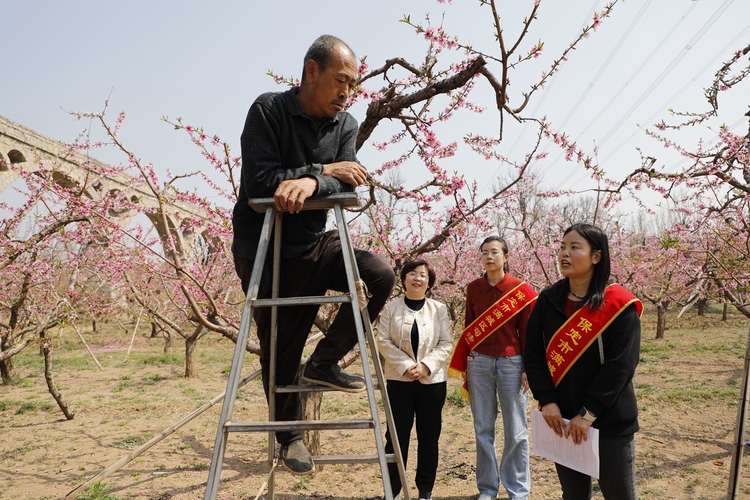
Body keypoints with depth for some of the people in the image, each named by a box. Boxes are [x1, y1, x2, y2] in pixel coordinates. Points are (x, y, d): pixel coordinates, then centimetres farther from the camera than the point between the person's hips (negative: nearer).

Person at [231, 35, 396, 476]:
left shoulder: (346, 125, 1)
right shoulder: (268, 110, -11)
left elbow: (348, 185, -12)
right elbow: (259, 180, -22)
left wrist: (311, 182, -33)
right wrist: (325, 170, -20)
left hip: (315, 244, 4)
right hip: (263, 249, -3)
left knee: (381, 274, -20)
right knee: (279, 351, 4)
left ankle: (325, 361, -3)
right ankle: (290, 435, 27)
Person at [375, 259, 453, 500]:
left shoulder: (439, 309, 3)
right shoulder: (390, 309, 0)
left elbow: (446, 343, -1)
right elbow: (383, 341, -5)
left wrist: (426, 365, -15)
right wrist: (405, 366, -15)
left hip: (432, 380, 1)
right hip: (399, 380, -1)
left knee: (429, 436, 8)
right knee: (397, 435, 3)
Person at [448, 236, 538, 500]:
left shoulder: (521, 289, -6)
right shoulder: (473, 288, 3)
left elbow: (527, 331, -3)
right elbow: (468, 327, 8)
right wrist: (464, 364, 8)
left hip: (511, 363, -3)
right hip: (479, 363, 3)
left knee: (516, 430, 6)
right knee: (483, 428, 10)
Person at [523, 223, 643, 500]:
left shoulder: (620, 305, -11)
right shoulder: (548, 300, 2)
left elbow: (620, 365, -16)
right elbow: (533, 353, 0)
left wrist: (588, 414, -19)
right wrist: (547, 401, -11)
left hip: (609, 421, -3)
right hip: (561, 418, 4)